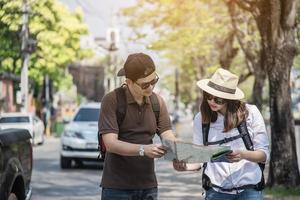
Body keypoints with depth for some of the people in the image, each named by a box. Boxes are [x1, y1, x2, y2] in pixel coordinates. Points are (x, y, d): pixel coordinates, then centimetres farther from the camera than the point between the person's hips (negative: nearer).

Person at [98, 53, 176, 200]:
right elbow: (110, 143, -17)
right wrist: (143, 150, -31)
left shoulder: (158, 102, 7)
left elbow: (167, 135, -1)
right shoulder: (111, 100, -9)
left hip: (148, 186, 4)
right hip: (117, 187, -4)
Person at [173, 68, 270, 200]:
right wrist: (185, 166, -19)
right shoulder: (201, 119, 2)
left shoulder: (250, 113, -3)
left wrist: (243, 154, -22)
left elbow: (264, 154, -2)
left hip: (249, 189, -1)